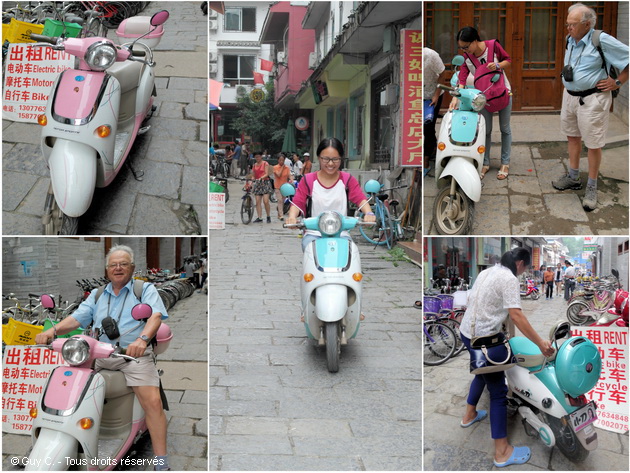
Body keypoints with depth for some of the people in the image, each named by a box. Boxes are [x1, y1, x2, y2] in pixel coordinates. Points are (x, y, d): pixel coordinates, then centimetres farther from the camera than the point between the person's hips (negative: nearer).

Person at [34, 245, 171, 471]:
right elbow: (77, 318, 10)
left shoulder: (146, 289, 9)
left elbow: (155, 316, -10)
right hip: (99, 354, 5)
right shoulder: (97, 294, 23)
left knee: (153, 402, -21)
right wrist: (53, 330, -11)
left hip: (135, 353, -5)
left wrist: (142, 339, -31)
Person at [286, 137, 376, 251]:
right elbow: (297, 202, -1)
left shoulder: (348, 180, 9)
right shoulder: (308, 181, 7)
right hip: (314, 234, 0)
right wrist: (292, 216, -24)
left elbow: (360, 198, -3)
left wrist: (368, 213, -26)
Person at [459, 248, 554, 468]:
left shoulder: (487, 272, 13)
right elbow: (516, 315, -22)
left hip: (467, 331, 10)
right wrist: (540, 342, -19)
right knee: (498, 391, -4)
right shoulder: (509, 279, -15)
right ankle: (502, 452, -2)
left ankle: (469, 415, 48)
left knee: (482, 373, 32)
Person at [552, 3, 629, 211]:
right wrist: (568, 86, 14)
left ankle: (592, 187, 10)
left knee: (593, 144, -1)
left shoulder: (602, 41, -18)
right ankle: (573, 178, 32)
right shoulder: (570, 40, 4)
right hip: (570, 96, 8)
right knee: (573, 137, 18)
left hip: (592, 98, -8)